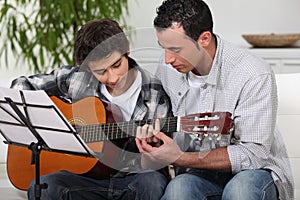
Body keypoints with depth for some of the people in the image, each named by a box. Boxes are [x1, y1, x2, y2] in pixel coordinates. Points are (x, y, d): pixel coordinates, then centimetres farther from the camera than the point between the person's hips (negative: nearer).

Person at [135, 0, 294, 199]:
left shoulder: (254, 75, -19)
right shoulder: (167, 69, -1)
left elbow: (254, 153, -20)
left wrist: (180, 159, -25)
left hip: (257, 170, -3)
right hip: (200, 173, 3)